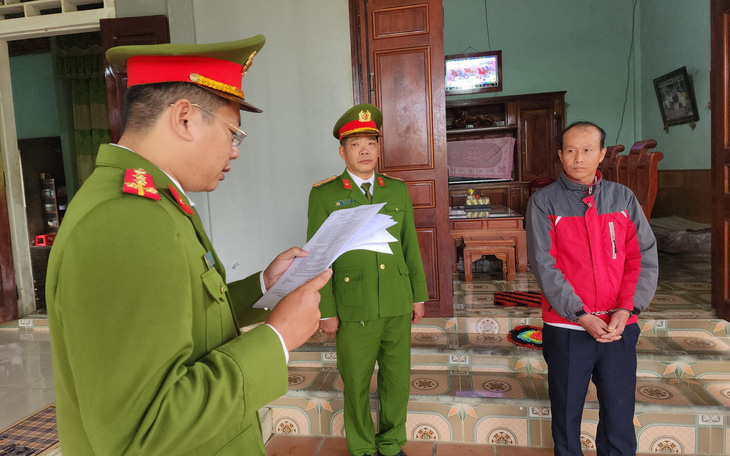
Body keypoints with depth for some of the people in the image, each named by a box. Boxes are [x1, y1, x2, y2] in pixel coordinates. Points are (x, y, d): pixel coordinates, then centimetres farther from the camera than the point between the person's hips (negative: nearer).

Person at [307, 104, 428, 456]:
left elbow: (410, 247, 11)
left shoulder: (397, 190, 8)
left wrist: (418, 295, 10)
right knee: (356, 384, 11)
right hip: (354, 310, -3)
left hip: (398, 306, 3)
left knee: (398, 380, 14)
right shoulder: (324, 195, -4)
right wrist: (326, 311, -7)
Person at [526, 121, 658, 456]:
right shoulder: (544, 202, -3)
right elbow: (544, 265, -10)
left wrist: (625, 309, -11)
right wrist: (582, 316, -15)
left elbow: (643, 257, 1)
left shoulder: (623, 198, 6)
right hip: (566, 328, -2)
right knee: (566, 411, 11)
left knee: (620, 411, 9)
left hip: (620, 327, 2)